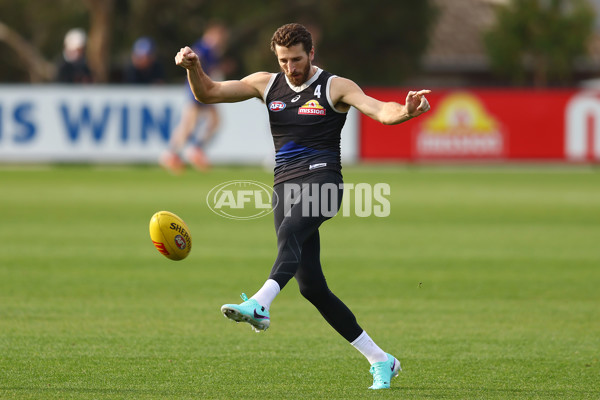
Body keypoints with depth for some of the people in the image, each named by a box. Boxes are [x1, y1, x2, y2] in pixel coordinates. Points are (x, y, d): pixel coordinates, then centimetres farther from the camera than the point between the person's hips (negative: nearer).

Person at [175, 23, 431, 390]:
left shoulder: (335, 87, 2)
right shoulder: (267, 84, 14)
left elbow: (381, 111, -12)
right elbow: (208, 94, 14)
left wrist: (406, 111, -34)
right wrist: (193, 67, -7)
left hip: (322, 180, -5)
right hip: (285, 185, 5)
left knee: (290, 232, -37)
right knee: (311, 287, -1)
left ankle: (261, 304, -61)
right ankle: (381, 360, 7)